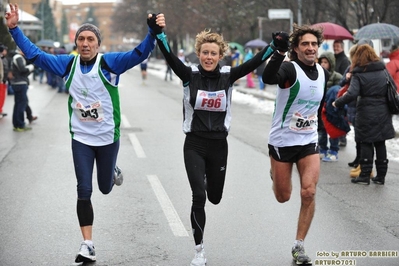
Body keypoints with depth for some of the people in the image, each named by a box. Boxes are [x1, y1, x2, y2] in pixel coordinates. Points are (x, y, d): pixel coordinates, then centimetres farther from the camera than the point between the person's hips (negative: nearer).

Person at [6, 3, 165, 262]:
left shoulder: (109, 63, -12)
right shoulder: (68, 64, -3)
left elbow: (139, 54, -24)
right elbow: (35, 54, 2)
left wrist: (154, 32, -40)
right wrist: (15, 28, -3)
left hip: (108, 137, -1)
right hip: (80, 138, 2)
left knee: (105, 188, 16)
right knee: (84, 191, -2)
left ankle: (113, 171, 53)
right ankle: (88, 245, 6)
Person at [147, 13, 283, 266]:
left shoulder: (228, 76, -4)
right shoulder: (189, 75, -8)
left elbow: (253, 63, -15)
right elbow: (170, 56, -22)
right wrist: (158, 32, -37)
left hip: (219, 145, 2)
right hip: (195, 144, -2)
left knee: (215, 197, 15)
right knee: (198, 197, -12)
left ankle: (207, 178, 55)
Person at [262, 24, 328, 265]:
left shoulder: (324, 73, 3)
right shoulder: (290, 68, -17)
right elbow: (268, 78, -41)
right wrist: (279, 52, -54)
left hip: (309, 142, 4)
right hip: (282, 142, -4)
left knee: (309, 193, -10)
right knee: (283, 197, 9)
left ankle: (299, 245, 4)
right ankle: (275, 172, 47)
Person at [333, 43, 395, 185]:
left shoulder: (358, 74, -9)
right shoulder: (383, 70, 7)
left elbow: (352, 94, -19)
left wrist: (337, 103, -8)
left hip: (366, 113, -4)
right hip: (383, 112, 4)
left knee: (366, 143, 4)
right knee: (380, 143, 11)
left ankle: (365, 175, 4)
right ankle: (381, 175, 15)